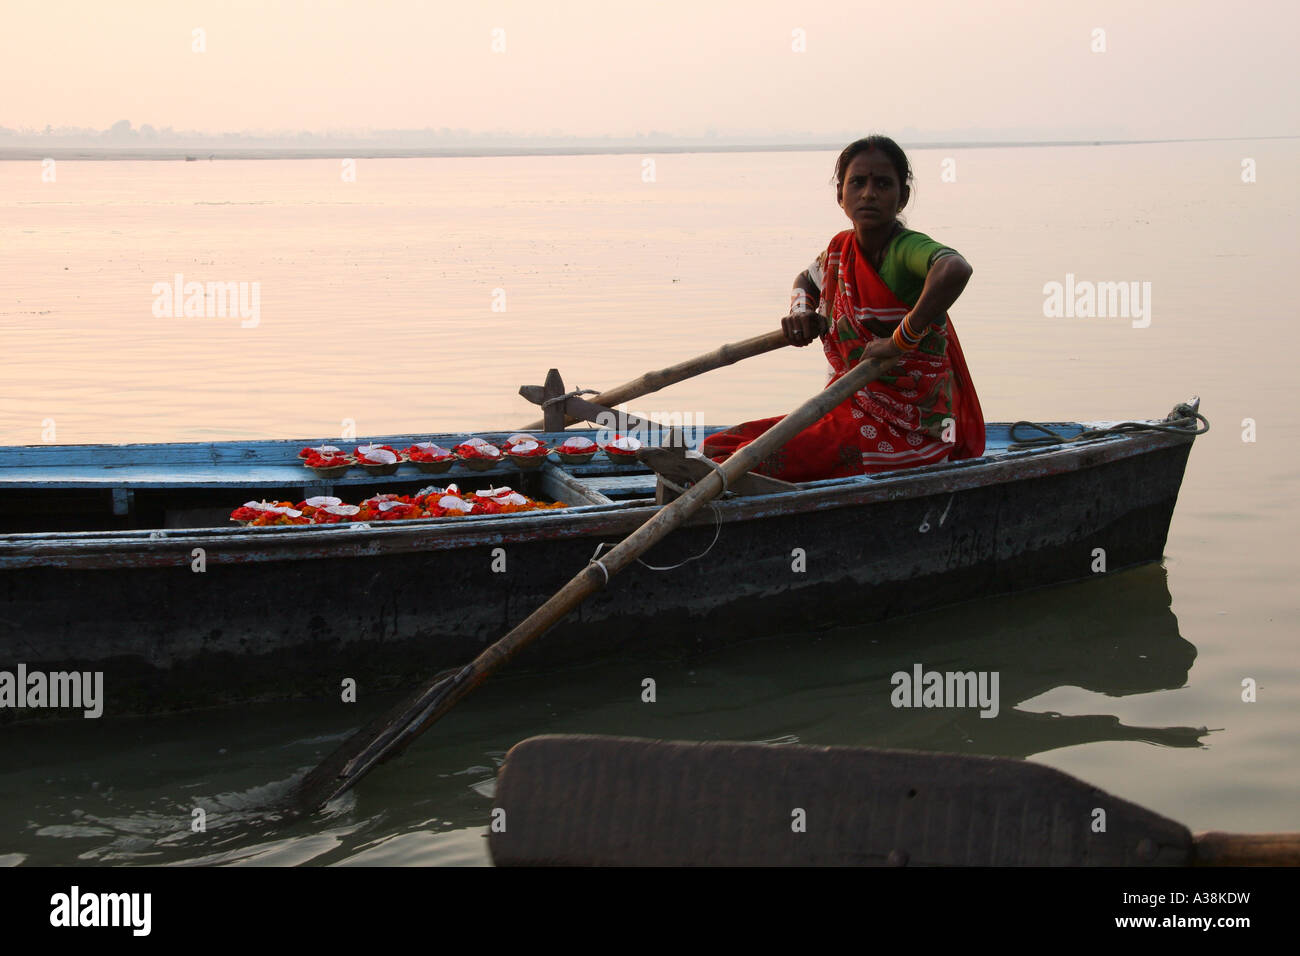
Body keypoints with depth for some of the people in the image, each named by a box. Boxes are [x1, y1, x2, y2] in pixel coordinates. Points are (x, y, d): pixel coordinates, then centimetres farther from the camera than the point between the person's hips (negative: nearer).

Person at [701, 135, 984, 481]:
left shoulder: (908, 248, -17)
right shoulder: (841, 249, 7)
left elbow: (956, 270, -42)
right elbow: (806, 280, 32)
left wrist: (901, 339, -36)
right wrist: (800, 312, 8)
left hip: (903, 433, -9)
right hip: (853, 411, 9)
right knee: (716, 449, 5)